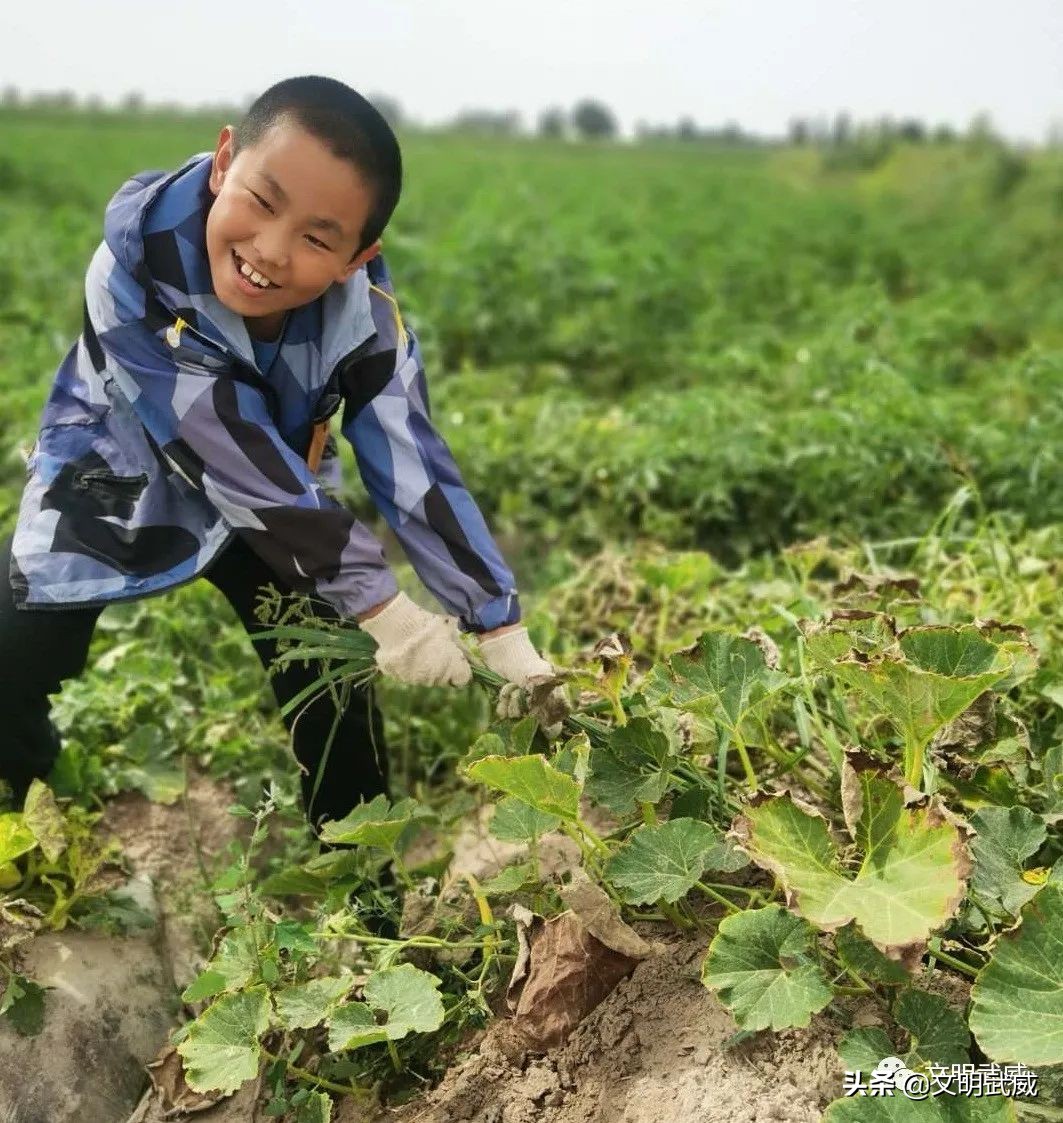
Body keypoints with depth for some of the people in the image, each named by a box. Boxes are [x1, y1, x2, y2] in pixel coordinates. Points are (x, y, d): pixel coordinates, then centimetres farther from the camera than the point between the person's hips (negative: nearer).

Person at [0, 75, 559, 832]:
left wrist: (507, 638, -26)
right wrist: (376, 602, -32)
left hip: (276, 506, 2)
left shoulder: (363, 308, -26)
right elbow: (236, 458, -35)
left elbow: (413, 464, -23)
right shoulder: (137, 269, -35)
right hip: (112, 485, -2)